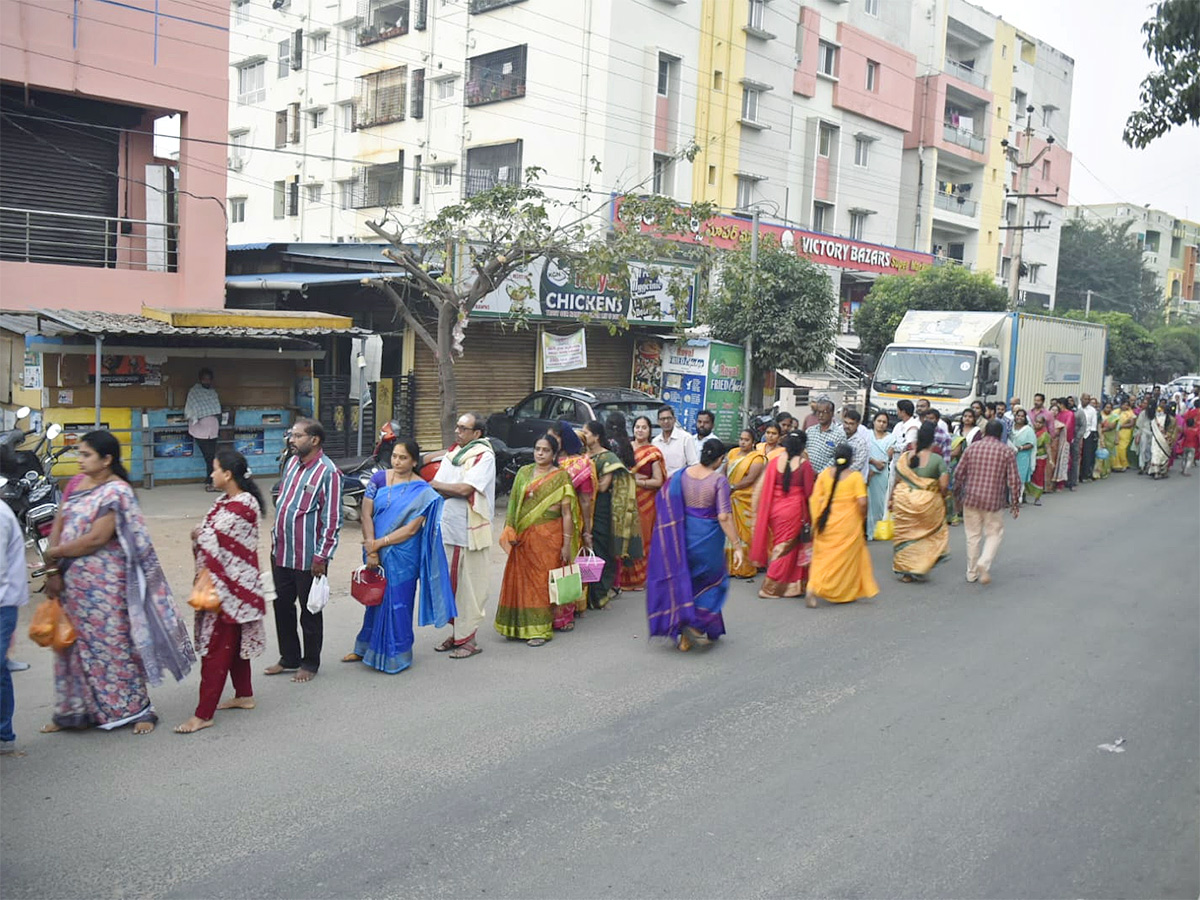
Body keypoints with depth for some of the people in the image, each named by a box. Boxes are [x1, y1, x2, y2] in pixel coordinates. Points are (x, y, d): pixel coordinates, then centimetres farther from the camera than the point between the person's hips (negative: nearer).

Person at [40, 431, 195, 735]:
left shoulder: (116, 491, -15)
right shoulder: (76, 483, 8)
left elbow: (96, 538, -20)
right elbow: (59, 524, 6)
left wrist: (54, 553, -10)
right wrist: (54, 571, -3)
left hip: (105, 583, -7)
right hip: (73, 582, 7)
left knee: (114, 643, 0)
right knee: (76, 645, 15)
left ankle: (138, 709, 12)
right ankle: (76, 711, 29)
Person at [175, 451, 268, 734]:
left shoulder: (242, 506, -21)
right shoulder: (226, 500, 10)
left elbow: (215, 542, -19)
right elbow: (208, 534, 10)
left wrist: (199, 535, -1)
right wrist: (201, 535, -10)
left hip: (230, 587, -10)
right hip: (226, 584, 10)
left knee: (216, 647, -6)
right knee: (234, 643, 19)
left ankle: (204, 714, -1)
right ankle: (244, 695, 32)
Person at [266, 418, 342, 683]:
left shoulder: (328, 472, -17)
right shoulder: (292, 463, 8)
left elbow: (332, 520, -18)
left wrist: (322, 557, -18)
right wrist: (275, 536, 17)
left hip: (308, 558, -8)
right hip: (281, 552, 8)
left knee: (310, 612, 8)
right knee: (282, 606, 17)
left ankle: (310, 664, 24)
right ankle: (289, 658, 33)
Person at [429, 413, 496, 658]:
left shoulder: (484, 456, -9)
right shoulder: (452, 452, 13)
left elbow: (465, 488, -18)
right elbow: (437, 487, 9)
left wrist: (436, 485, -6)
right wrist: (454, 491, -12)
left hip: (472, 532, -7)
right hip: (448, 530, 7)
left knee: (470, 588, -1)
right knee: (451, 584, 11)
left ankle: (468, 639, 5)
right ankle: (456, 633, 22)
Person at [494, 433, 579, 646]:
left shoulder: (561, 477, -1)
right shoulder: (523, 473, 10)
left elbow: (567, 513, -5)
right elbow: (514, 504, 12)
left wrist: (567, 543, -9)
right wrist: (509, 532, 3)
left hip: (548, 537, -3)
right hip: (523, 537, 3)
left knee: (542, 581, 0)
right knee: (519, 579, 5)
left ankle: (540, 628, 7)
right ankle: (519, 625, 18)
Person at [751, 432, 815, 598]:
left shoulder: (774, 461, -2)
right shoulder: (804, 464, -11)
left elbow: (766, 488, 2)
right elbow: (809, 492, -6)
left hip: (774, 509, 4)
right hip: (794, 509, -4)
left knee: (779, 545, 18)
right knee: (789, 547, 8)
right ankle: (770, 587, 8)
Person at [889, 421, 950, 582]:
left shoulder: (905, 457, -3)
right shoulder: (937, 459, -9)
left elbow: (897, 481, 1)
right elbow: (944, 484, -13)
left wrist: (891, 499, 12)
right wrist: (942, 498, 6)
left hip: (903, 499, 2)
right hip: (928, 502, -2)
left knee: (904, 534, 14)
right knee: (929, 534, 17)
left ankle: (904, 570, 19)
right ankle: (919, 567, 15)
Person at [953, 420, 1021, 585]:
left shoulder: (972, 448, 5)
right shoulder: (1007, 451, -1)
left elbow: (960, 474, 6)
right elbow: (1013, 480, -3)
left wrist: (957, 495, 18)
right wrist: (1015, 503, 5)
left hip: (971, 498, 2)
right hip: (994, 500, -2)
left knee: (973, 535, 12)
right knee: (994, 534, 11)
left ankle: (972, 573, 17)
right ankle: (984, 563, -11)